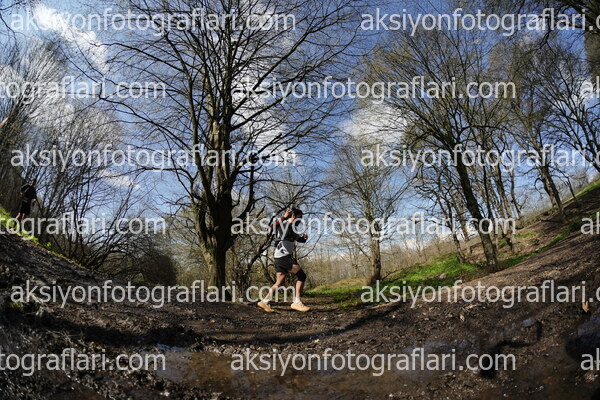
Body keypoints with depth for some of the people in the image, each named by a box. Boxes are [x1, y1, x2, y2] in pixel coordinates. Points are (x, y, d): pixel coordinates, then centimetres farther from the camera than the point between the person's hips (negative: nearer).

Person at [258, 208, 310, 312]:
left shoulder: (293, 228, 20)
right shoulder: (284, 224, -7)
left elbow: (300, 240, 29)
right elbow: (272, 227, -27)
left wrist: (304, 237, 6)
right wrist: (284, 217, -27)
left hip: (288, 256, 9)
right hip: (283, 256, -9)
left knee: (279, 282, 7)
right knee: (301, 276, -12)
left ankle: (264, 302, 10)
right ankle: (297, 302, -12)